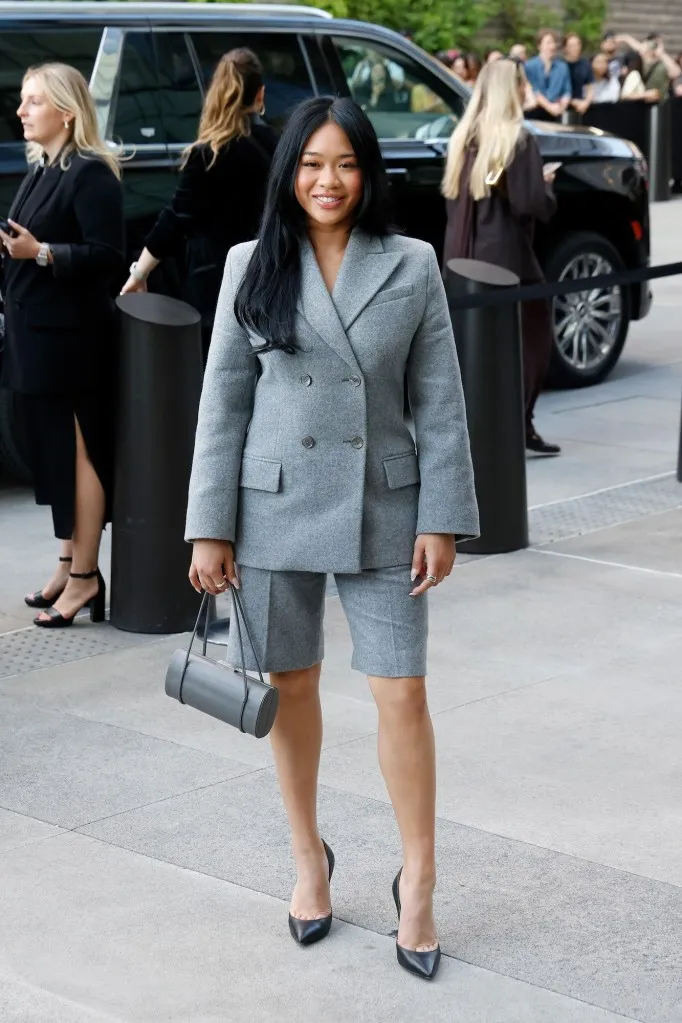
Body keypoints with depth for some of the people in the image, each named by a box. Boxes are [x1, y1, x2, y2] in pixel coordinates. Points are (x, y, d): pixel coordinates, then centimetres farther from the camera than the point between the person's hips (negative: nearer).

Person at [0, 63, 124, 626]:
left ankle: (85, 575, 1)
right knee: (54, 451, 13)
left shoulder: (91, 174, -12)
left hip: (72, 338, -9)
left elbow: (106, 256, -19)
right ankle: (70, 561, 21)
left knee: (79, 451, -4)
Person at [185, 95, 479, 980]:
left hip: (382, 510, -1)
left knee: (403, 696, -2)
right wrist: (210, 529, -2)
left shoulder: (412, 267, -1)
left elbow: (440, 403, 0)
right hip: (276, 508, 1)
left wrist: (443, 518, -5)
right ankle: (309, 858, 30)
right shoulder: (252, 267, 0)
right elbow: (223, 402, 1)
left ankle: (418, 882, 12)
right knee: (291, 685, 11)